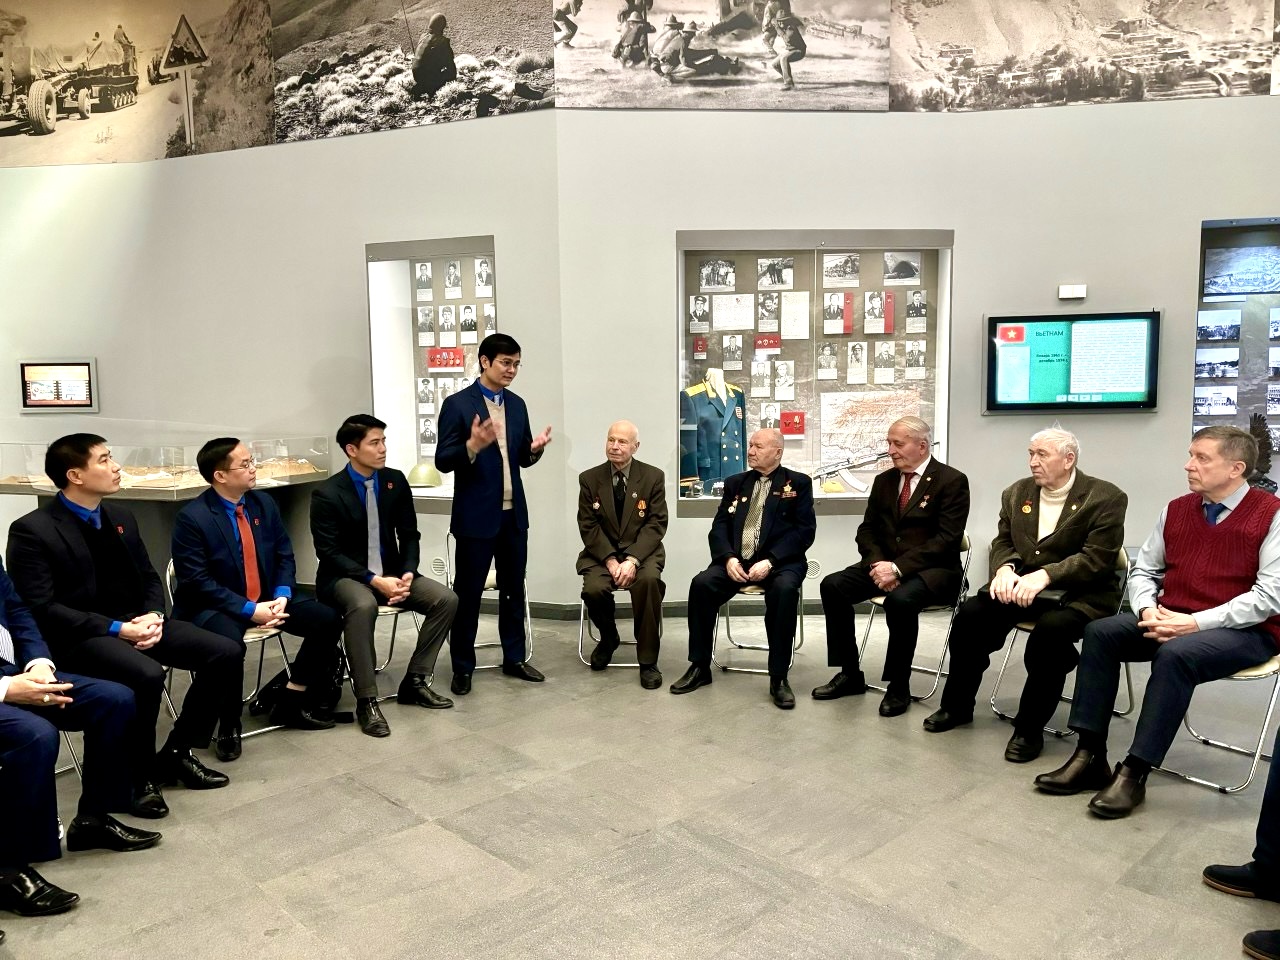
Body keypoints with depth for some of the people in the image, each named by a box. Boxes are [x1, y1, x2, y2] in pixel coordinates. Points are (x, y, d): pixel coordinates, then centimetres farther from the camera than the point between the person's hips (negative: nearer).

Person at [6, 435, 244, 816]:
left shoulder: (121, 517, 12)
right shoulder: (32, 531, -10)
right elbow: (41, 607, -16)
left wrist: (153, 616, -7)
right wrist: (116, 629, -22)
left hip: (136, 621, 7)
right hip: (78, 636, -7)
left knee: (227, 653, -10)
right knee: (147, 675, -36)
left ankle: (176, 754, 5)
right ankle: (138, 777, -10)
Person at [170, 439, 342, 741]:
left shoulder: (264, 503, 4)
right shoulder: (192, 518, -15)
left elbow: (284, 556, 8)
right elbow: (197, 583, -18)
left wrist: (282, 596, -11)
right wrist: (250, 610, -24)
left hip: (267, 598, 6)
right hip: (215, 606, -6)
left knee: (328, 621, -11)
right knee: (229, 644, -38)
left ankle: (289, 699, 4)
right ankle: (228, 722, -9)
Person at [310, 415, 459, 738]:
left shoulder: (395, 481, 2)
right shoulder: (327, 494, -13)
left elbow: (409, 534, 6)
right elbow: (329, 553, -14)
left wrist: (407, 573, -12)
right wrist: (374, 581, -25)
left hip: (390, 571, 5)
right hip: (344, 577, -5)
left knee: (446, 599, -14)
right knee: (363, 606, -38)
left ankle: (415, 681, 1)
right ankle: (367, 700, -25)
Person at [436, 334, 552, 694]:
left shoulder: (517, 404, 9)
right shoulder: (458, 404, -9)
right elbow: (443, 462, -12)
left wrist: (535, 449, -8)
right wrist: (473, 446, -30)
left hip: (513, 513, 6)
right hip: (476, 515, -6)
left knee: (514, 589, 14)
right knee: (467, 592, 4)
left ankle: (514, 658, 27)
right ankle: (463, 667, 16)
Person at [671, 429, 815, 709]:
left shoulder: (798, 483, 6)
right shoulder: (735, 484, 18)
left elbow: (804, 530, -5)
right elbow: (719, 527, 9)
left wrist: (770, 561, -18)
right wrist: (729, 558, -12)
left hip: (779, 561, -3)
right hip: (737, 560, 3)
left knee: (784, 589, -36)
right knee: (701, 584, -24)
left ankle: (778, 677, -24)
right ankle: (700, 667, -9)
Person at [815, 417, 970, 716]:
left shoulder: (952, 480, -8)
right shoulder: (883, 481, 12)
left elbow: (947, 539, -16)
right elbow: (867, 530, 11)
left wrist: (898, 567, -24)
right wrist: (878, 563, -11)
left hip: (932, 569, -6)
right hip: (885, 564, 6)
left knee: (900, 600, -36)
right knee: (832, 585, -16)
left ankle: (899, 686, -16)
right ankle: (850, 674, -4)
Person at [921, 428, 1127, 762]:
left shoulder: (1106, 498, -7)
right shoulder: (1017, 493, 11)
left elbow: (1098, 559, -16)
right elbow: (1003, 542, 12)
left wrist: (1045, 575, -29)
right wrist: (1005, 568, -12)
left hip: (1079, 594, -5)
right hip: (1022, 586, 5)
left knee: (1050, 629, -35)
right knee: (971, 614, -19)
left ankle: (1029, 728, -17)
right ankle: (957, 706, 2)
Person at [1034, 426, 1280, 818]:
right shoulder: (1176, 509, 9)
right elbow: (1144, 570, 13)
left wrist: (1196, 623, -22)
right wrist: (1148, 611, -8)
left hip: (1245, 631, -6)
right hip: (1173, 621, 6)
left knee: (1176, 654, -35)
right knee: (1101, 631, -16)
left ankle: (1134, 774, -26)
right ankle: (1090, 756, -17)